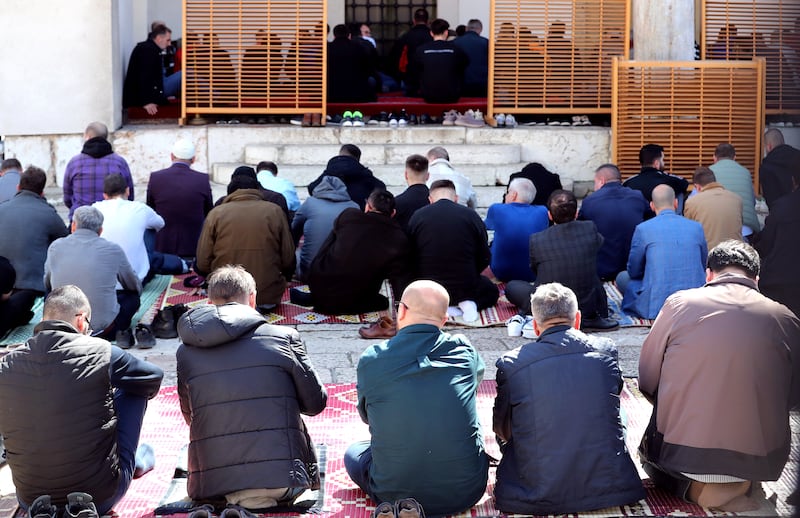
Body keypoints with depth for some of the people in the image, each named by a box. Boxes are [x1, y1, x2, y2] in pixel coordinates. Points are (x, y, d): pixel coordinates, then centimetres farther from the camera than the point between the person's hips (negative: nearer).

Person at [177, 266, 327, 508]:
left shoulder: (185, 352, 4)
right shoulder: (283, 336, -2)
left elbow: (190, 417, 15)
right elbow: (316, 402, 5)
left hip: (212, 485, 1)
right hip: (282, 477, -1)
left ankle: (236, 498, 3)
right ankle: (272, 495, 3)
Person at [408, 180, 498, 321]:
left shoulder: (417, 216, -4)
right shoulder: (471, 215, -6)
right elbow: (485, 258, -2)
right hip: (466, 287, 0)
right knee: (492, 292, 32)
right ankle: (468, 304, -2)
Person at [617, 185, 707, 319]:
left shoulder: (643, 229, -5)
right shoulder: (696, 227, 4)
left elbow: (633, 271, 7)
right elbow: (702, 266, 17)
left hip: (656, 307, -5)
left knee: (622, 278, 20)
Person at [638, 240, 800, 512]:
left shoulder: (679, 303, -5)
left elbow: (647, 380, 2)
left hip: (679, 454, -2)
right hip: (760, 459, 2)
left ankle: (695, 485, 1)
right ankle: (740, 484, 4)